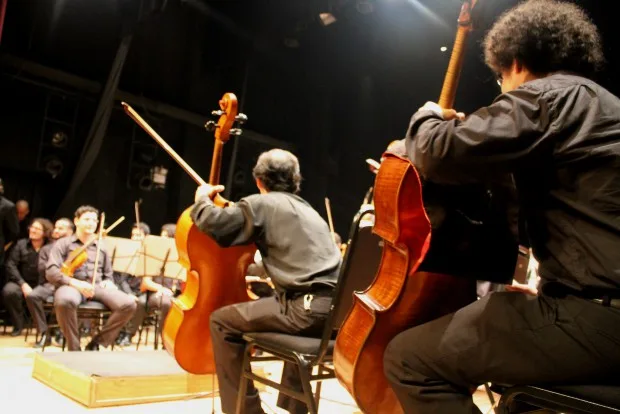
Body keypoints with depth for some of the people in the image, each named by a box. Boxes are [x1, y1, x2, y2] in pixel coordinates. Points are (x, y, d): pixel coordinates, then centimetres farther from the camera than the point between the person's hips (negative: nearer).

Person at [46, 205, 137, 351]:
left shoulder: (102, 247, 22)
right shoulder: (63, 244, 11)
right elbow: (51, 272, -3)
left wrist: (108, 284, 0)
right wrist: (75, 282, -19)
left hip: (97, 287, 3)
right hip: (71, 285, -3)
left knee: (128, 304, -25)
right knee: (64, 301, -42)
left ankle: (95, 344, -9)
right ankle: (74, 349, -18)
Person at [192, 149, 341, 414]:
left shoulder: (261, 204, 3)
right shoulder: (308, 211, 26)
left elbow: (214, 224, -5)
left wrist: (202, 199, 15)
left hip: (307, 309, -8)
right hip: (335, 309, 8)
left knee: (221, 321, 6)